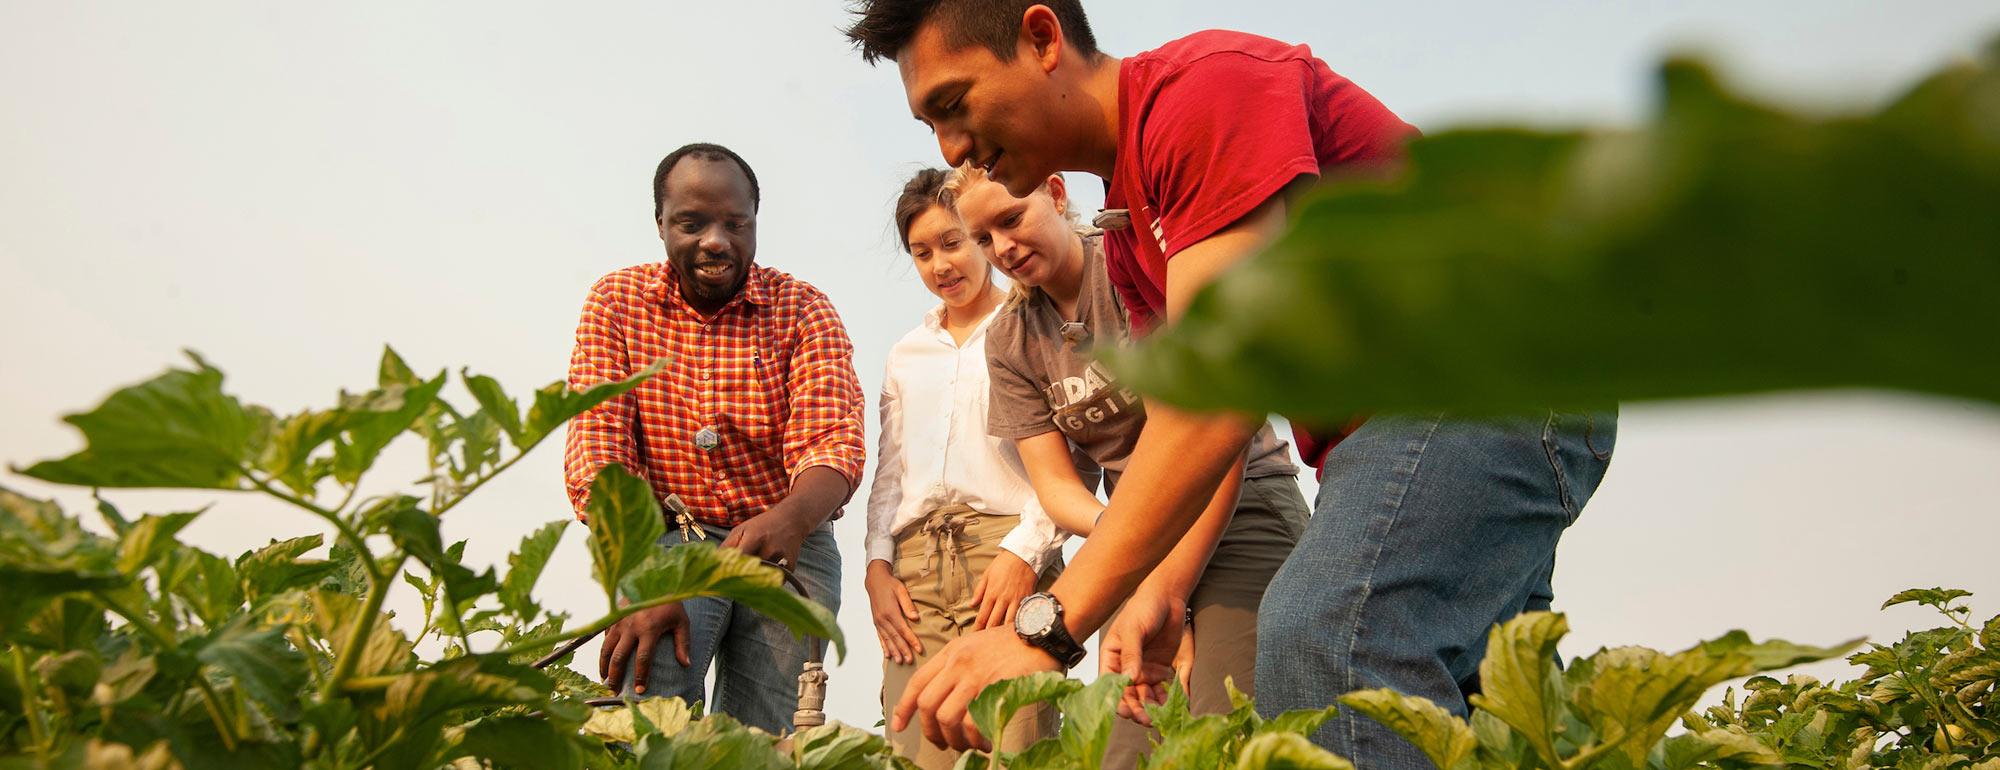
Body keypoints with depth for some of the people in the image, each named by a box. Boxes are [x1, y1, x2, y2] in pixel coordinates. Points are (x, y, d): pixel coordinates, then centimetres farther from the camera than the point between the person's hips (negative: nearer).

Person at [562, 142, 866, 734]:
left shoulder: (801, 308, -3)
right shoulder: (617, 301, -1)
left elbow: (833, 443, -16)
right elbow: (597, 452, -10)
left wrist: (790, 518, -40)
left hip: (786, 549, 0)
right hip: (666, 539, 0)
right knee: (641, 718, -22)